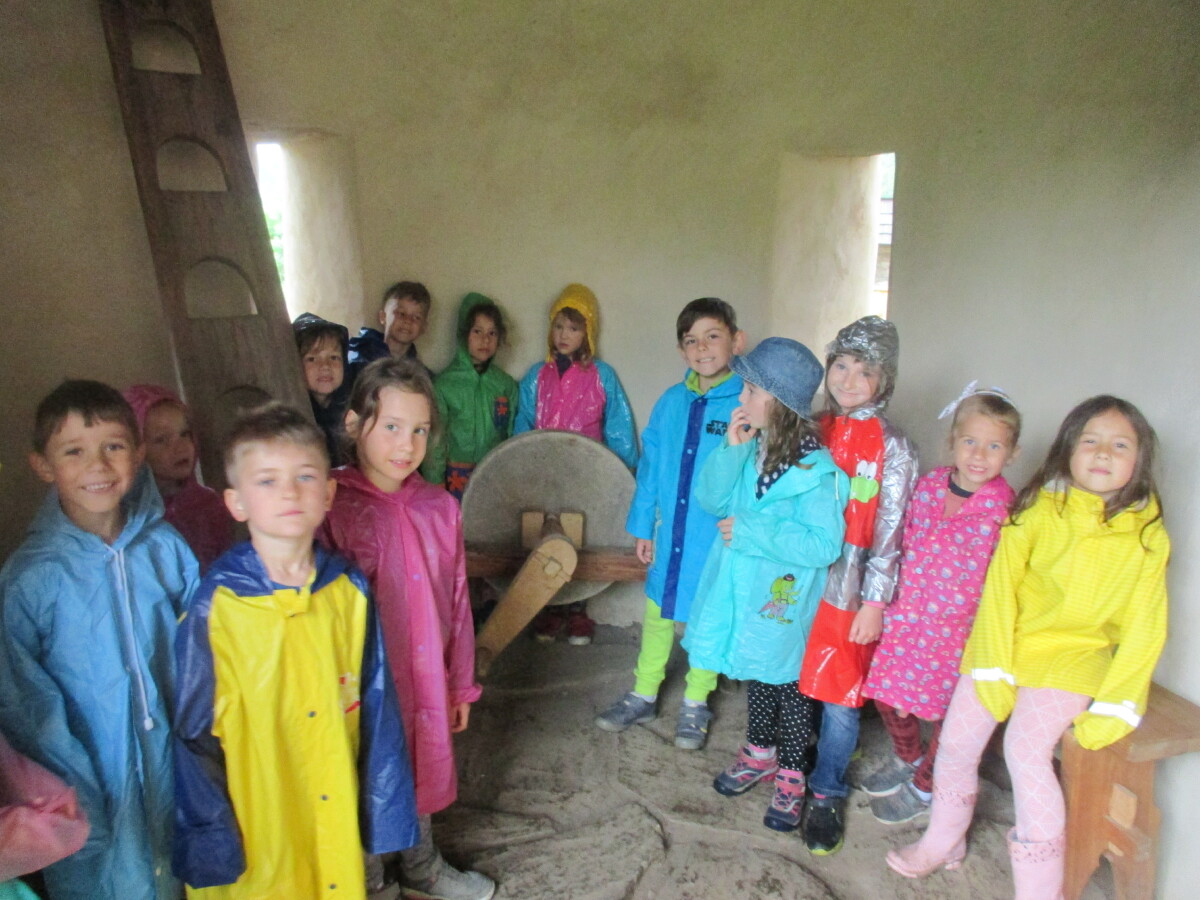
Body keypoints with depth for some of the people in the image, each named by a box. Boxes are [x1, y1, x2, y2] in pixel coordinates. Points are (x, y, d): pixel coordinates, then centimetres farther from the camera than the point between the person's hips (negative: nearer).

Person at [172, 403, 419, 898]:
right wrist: (211, 848, -6)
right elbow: (191, 736, -8)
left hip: (338, 820, 3)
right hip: (253, 838, -2)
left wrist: (385, 815, 3)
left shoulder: (350, 592, -7)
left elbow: (377, 710, -1)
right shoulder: (213, 606, -15)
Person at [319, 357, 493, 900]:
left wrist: (461, 683, 10)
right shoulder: (332, 509, -17)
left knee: (421, 772, 22)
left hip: (426, 681, 4)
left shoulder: (440, 509, -4)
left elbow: (457, 600, 4)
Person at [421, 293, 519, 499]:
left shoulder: (507, 384, 4)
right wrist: (435, 486, -5)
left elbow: (514, 435, 10)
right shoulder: (445, 384, -3)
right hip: (456, 479, -2)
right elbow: (434, 441, -2)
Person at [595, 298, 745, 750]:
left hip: (719, 538, -3)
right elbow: (650, 466, 6)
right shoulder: (671, 402, 0)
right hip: (671, 534, 4)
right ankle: (643, 696, 37)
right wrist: (642, 526, 9)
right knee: (657, 614, 17)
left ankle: (695, 704, 36)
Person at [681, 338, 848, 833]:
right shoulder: (749, 448, -4)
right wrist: (732, 450, -18)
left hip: (785, 600, -6)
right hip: (744, 590, 6)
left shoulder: (814, 467, -22)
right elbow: (711, 500, -4)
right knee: (754, 673, 23)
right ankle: (759, 753, 45)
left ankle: (790, 776, 33)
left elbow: (824, 544, -26)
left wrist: (749, 531, -26)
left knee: (788, 684, 12)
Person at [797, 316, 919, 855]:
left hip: (850, 587, -3)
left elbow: (890, 532, -7)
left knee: (840, 698, 6)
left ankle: (827, 795, 25)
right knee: (794, 684, 14)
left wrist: (874, 603, -9)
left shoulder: (892, 447, -6)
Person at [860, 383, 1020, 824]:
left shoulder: (1005, 511, -16)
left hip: (958, 627, -4)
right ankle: (907, 758, 48)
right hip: (908, 615, 5)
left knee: (946, 710, 13)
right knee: (887, 694, 17)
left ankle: (923, 786, 40)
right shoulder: (930, 484, -4)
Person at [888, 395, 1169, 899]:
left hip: (1074, 655, -2)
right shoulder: (1040, 510, -7)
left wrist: (1113, 707, -8)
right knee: (956, 744, 3)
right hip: (1006, 645, 2)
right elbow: (1000, 587, -8)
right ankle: (942, 846, 31)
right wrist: (994, 668, -14)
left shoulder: (1148, 535, -5)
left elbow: (1143, 630, -2)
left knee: (1025, 747, -23)